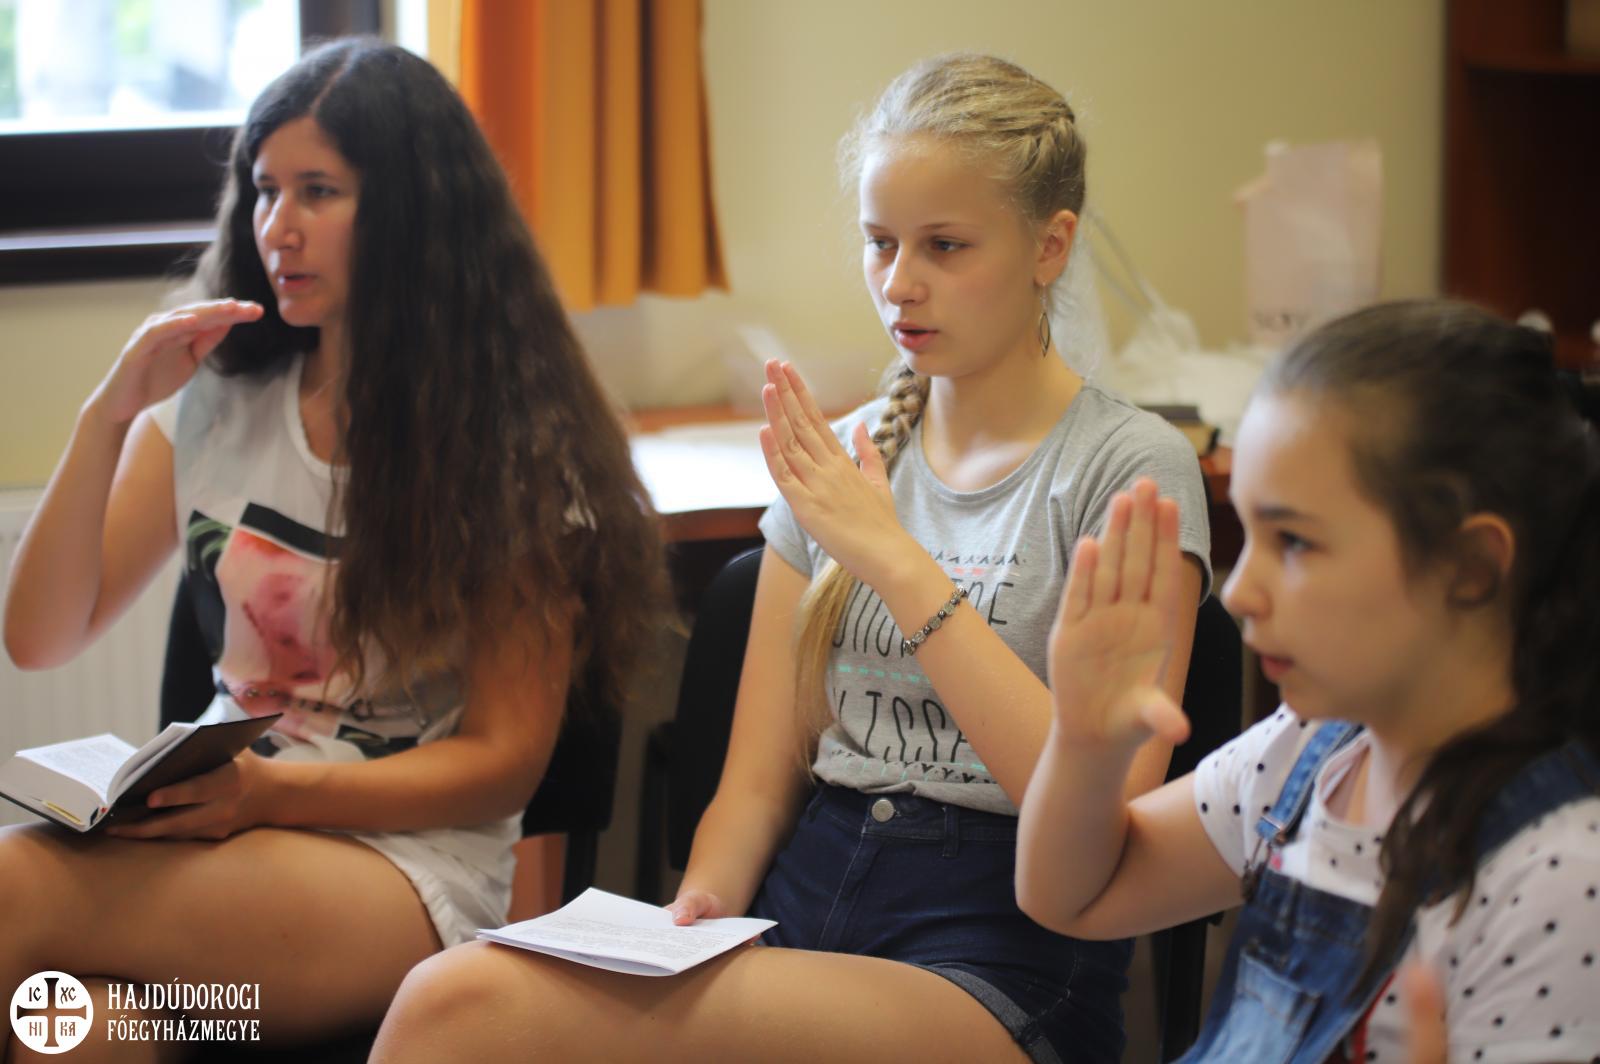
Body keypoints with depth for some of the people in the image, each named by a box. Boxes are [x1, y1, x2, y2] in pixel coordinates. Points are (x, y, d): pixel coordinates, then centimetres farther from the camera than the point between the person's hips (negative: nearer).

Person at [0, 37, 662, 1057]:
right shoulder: (215, 404, 13)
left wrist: (268, 793, -17)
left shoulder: (513, 442, -1)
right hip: (221, 821, 4)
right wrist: (108, 417, -5)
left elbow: (504, 759, -3)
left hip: (413, 864, -4)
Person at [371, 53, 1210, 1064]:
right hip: (800, 906, 5)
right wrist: (697, 910, -9)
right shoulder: (840, 459, 16)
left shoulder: (1132, 466, -1)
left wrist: (895, 560, -14)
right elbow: (760, 780, 13)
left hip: (997, 968, -5)